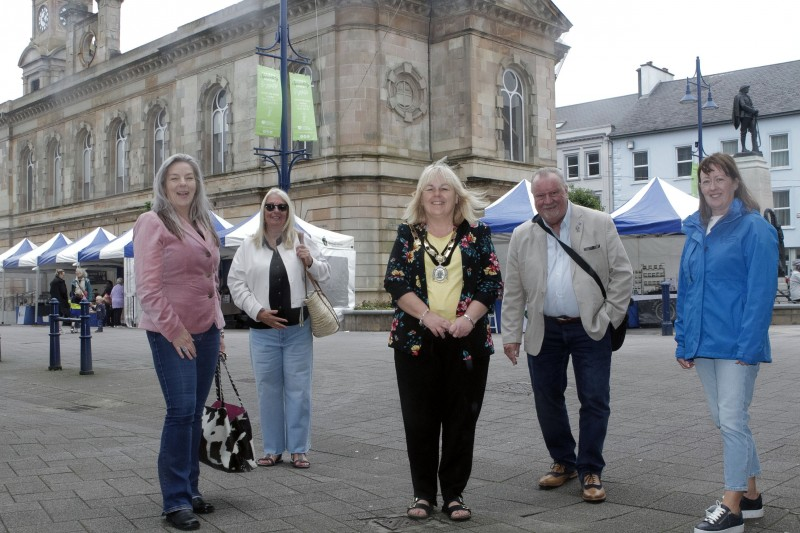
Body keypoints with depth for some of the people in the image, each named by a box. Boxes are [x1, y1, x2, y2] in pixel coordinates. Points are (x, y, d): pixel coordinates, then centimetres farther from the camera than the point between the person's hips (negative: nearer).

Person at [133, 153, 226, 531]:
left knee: (194, 412, 10)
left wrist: (219, 326, 15)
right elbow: (148, 286, -13)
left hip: (205, 330, 7)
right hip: (170, 332, -6)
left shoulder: (203, 224, 15)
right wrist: (174, 329, -15)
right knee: (181, 410, -9)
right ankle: (176, 501, 0)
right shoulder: (153, 222, -6)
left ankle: (191, 489, 20)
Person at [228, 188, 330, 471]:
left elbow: (324, 274, 12)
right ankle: (273, 449, 18)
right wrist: (259, 311, -7)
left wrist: (311, 262, -10)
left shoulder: (302, 241, 8)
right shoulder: (248, 246, 8)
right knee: (268, 389, 7)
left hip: (298, 328, 0)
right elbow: (236, 283, 3)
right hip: (262, 330, 1)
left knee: (298, 389, 2)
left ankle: (299, 449, 13)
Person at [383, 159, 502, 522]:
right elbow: (395, 281, -1)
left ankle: (454, 492, 16)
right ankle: (423, 493, 16)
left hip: (466, 339, 0)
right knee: (419, 418, 4)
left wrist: (469, 318, -15)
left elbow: (492, 282, 1)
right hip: (417, 339, 0)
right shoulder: (408, 233, 8)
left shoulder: (476, 232, 7)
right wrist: (427, 316, -15)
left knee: (461, 418, 4)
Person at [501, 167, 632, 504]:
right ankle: (563, 462, 27)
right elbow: (513, 291, 6)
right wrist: (511, 334, 1)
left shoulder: (599, 224, -1)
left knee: (595, 400, 0)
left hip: (590, 329, -2)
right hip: (544, 331, 3)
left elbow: (622, 273, -1)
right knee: (547, 399, 9)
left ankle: (590, 471, 14)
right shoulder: (522, 236, 5)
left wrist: (609, 317, -7)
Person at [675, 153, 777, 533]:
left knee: (732, 420, -4)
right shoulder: (695, 231, 13)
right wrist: (683, 341, 11)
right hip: (703, 345, 7)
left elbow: (761, 291, -12)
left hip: (736, 345, -7)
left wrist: (749, 345, -18)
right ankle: (750, 496, 28)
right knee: (724, 421, 14)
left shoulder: (754, 228, -7)